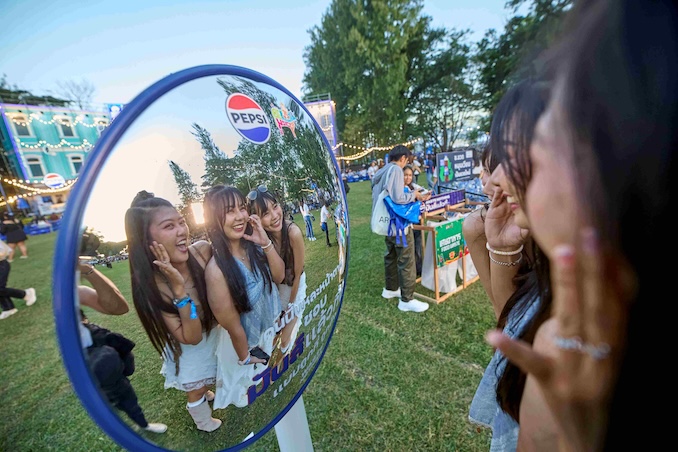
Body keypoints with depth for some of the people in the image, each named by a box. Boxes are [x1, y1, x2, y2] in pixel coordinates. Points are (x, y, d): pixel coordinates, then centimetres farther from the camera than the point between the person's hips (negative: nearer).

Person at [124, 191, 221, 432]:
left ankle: (206, 393, 69)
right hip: (189, 347, -3)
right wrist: (179, 289, -42)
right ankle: (206, 424, 58)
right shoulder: (150, 285, -33)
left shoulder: (203, 250, -29)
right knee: (196, 388, 26)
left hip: (216, 329, 4)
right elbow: (192, 338, -31)